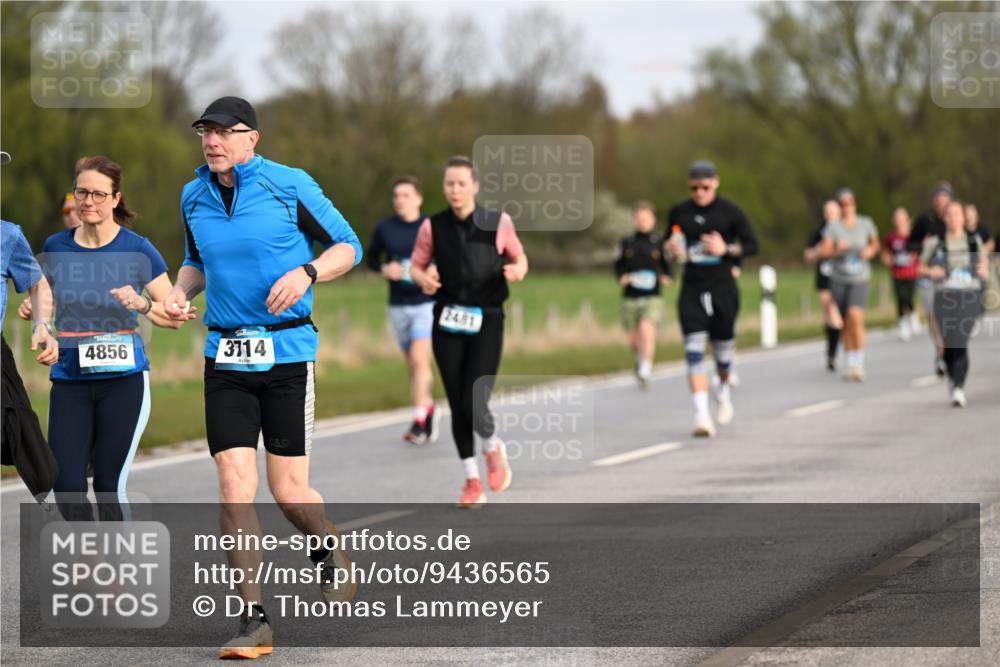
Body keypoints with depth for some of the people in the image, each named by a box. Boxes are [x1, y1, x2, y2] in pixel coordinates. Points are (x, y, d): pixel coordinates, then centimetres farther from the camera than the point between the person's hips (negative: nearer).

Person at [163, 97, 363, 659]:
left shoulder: (290, 186, -5)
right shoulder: (194, 197, 9)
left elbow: (348, 246, 1)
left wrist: (305, 272, -18)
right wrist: (180, 292, 4)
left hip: (288, 353, -3)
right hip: (225, 358, 3)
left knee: (289, 490, -4)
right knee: (235, 486, -8)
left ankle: (329, 552, 31)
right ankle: (254, 621, -3)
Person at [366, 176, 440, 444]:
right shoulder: (384, 229, 2)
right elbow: (370, 257, 14)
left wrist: (436, 269, -14)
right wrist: (384, 269, -7)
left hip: (426, 302, -4)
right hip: (398, 306, 4)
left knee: (419, 359, -17)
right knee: (412, 364, 11)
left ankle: (419, 420, -17)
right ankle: (427, 407, 32)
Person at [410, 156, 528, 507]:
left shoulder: (498, 223, -2)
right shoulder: (433, 227, 1)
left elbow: (519, 258, 11)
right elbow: (416, 264, 10)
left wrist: (517, 270, -12)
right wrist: (423, 279, -12)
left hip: (486, 322, -2)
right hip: (448, 322, 2)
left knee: (474, 404, -14)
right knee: (457, 406, 2)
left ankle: (493, 448, 20)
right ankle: (472, 481, 17)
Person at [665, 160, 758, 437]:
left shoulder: (731, 212, -2)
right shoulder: (679, 213, 6)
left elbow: (752, 245, 1)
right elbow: (669, 242, 19)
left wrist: (726, 249, -15)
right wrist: (672, 249, -4)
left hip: (723, 288, -1)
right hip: (692, 289, 1)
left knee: (723, 349, 8)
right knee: (694, 351, -12)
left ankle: (724, 389, 44)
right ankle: (702, 416, -16)